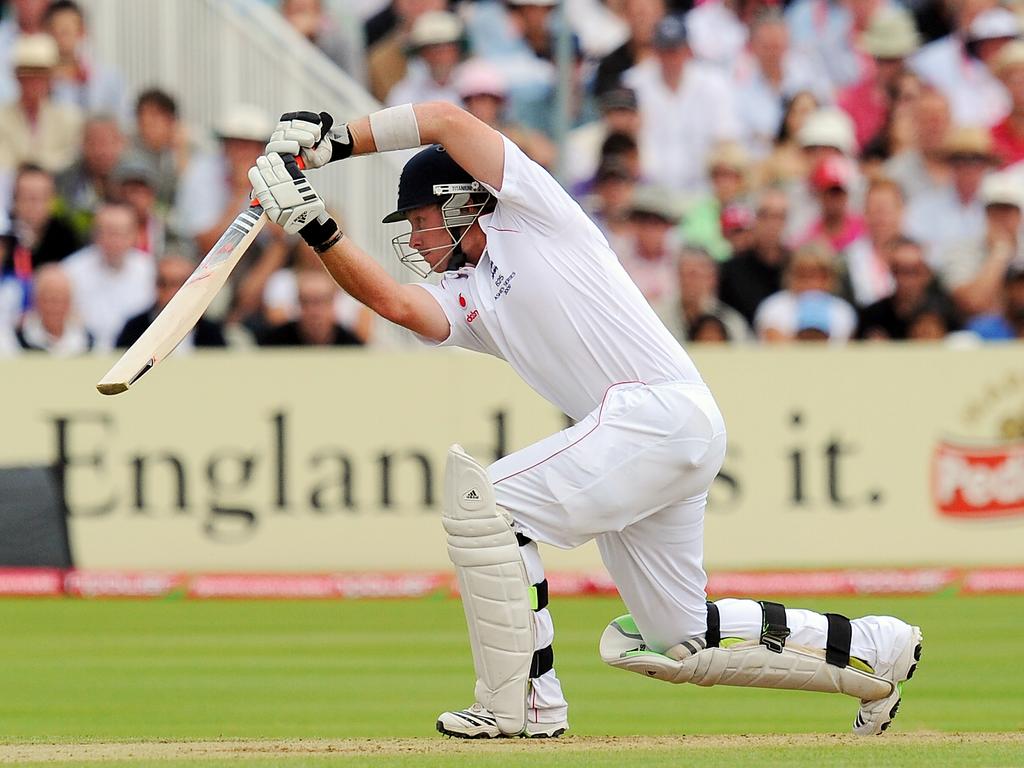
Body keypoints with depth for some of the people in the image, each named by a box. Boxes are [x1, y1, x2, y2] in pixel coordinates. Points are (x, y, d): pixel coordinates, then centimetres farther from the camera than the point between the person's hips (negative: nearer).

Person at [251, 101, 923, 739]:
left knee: (482, 501, -14)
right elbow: (393, 301, 2)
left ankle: (525, 701, -11)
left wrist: (336, 140, -4)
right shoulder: (463, 296, 22)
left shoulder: (530, 212, 3)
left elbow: (448, 119, -5)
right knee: (671, 641, 13)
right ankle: (873, 648, 24)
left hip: (660, 407, -10)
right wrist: (316, 229, -6)